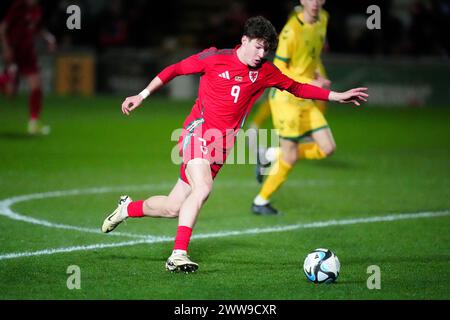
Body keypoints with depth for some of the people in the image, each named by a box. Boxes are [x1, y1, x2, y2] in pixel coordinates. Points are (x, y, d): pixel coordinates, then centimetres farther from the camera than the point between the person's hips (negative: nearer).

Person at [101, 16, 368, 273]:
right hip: (199, 131, -5)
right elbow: (174, 70, 6)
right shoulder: (215, 58, -3)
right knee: (203, 188, -30)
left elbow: (296, 88, 18)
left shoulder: (264, 72, 8)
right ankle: (178, 254, -28)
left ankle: (129, 208, 33)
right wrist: (142, 96, 6)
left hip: (222, 145, 5)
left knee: (173, 209, 5)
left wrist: (336, 96, 12)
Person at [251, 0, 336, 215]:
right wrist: (309, 83, -23)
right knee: (290, 158, -4)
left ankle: (270, 156, 17)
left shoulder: (323, 19, 6)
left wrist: (320, 77, 10)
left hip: (305, 100, 8)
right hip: (286, 98, -8)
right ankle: (260, 202, 16)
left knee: (327, 149, 1)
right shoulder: (291, 30, -19)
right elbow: (279, 69, -17)